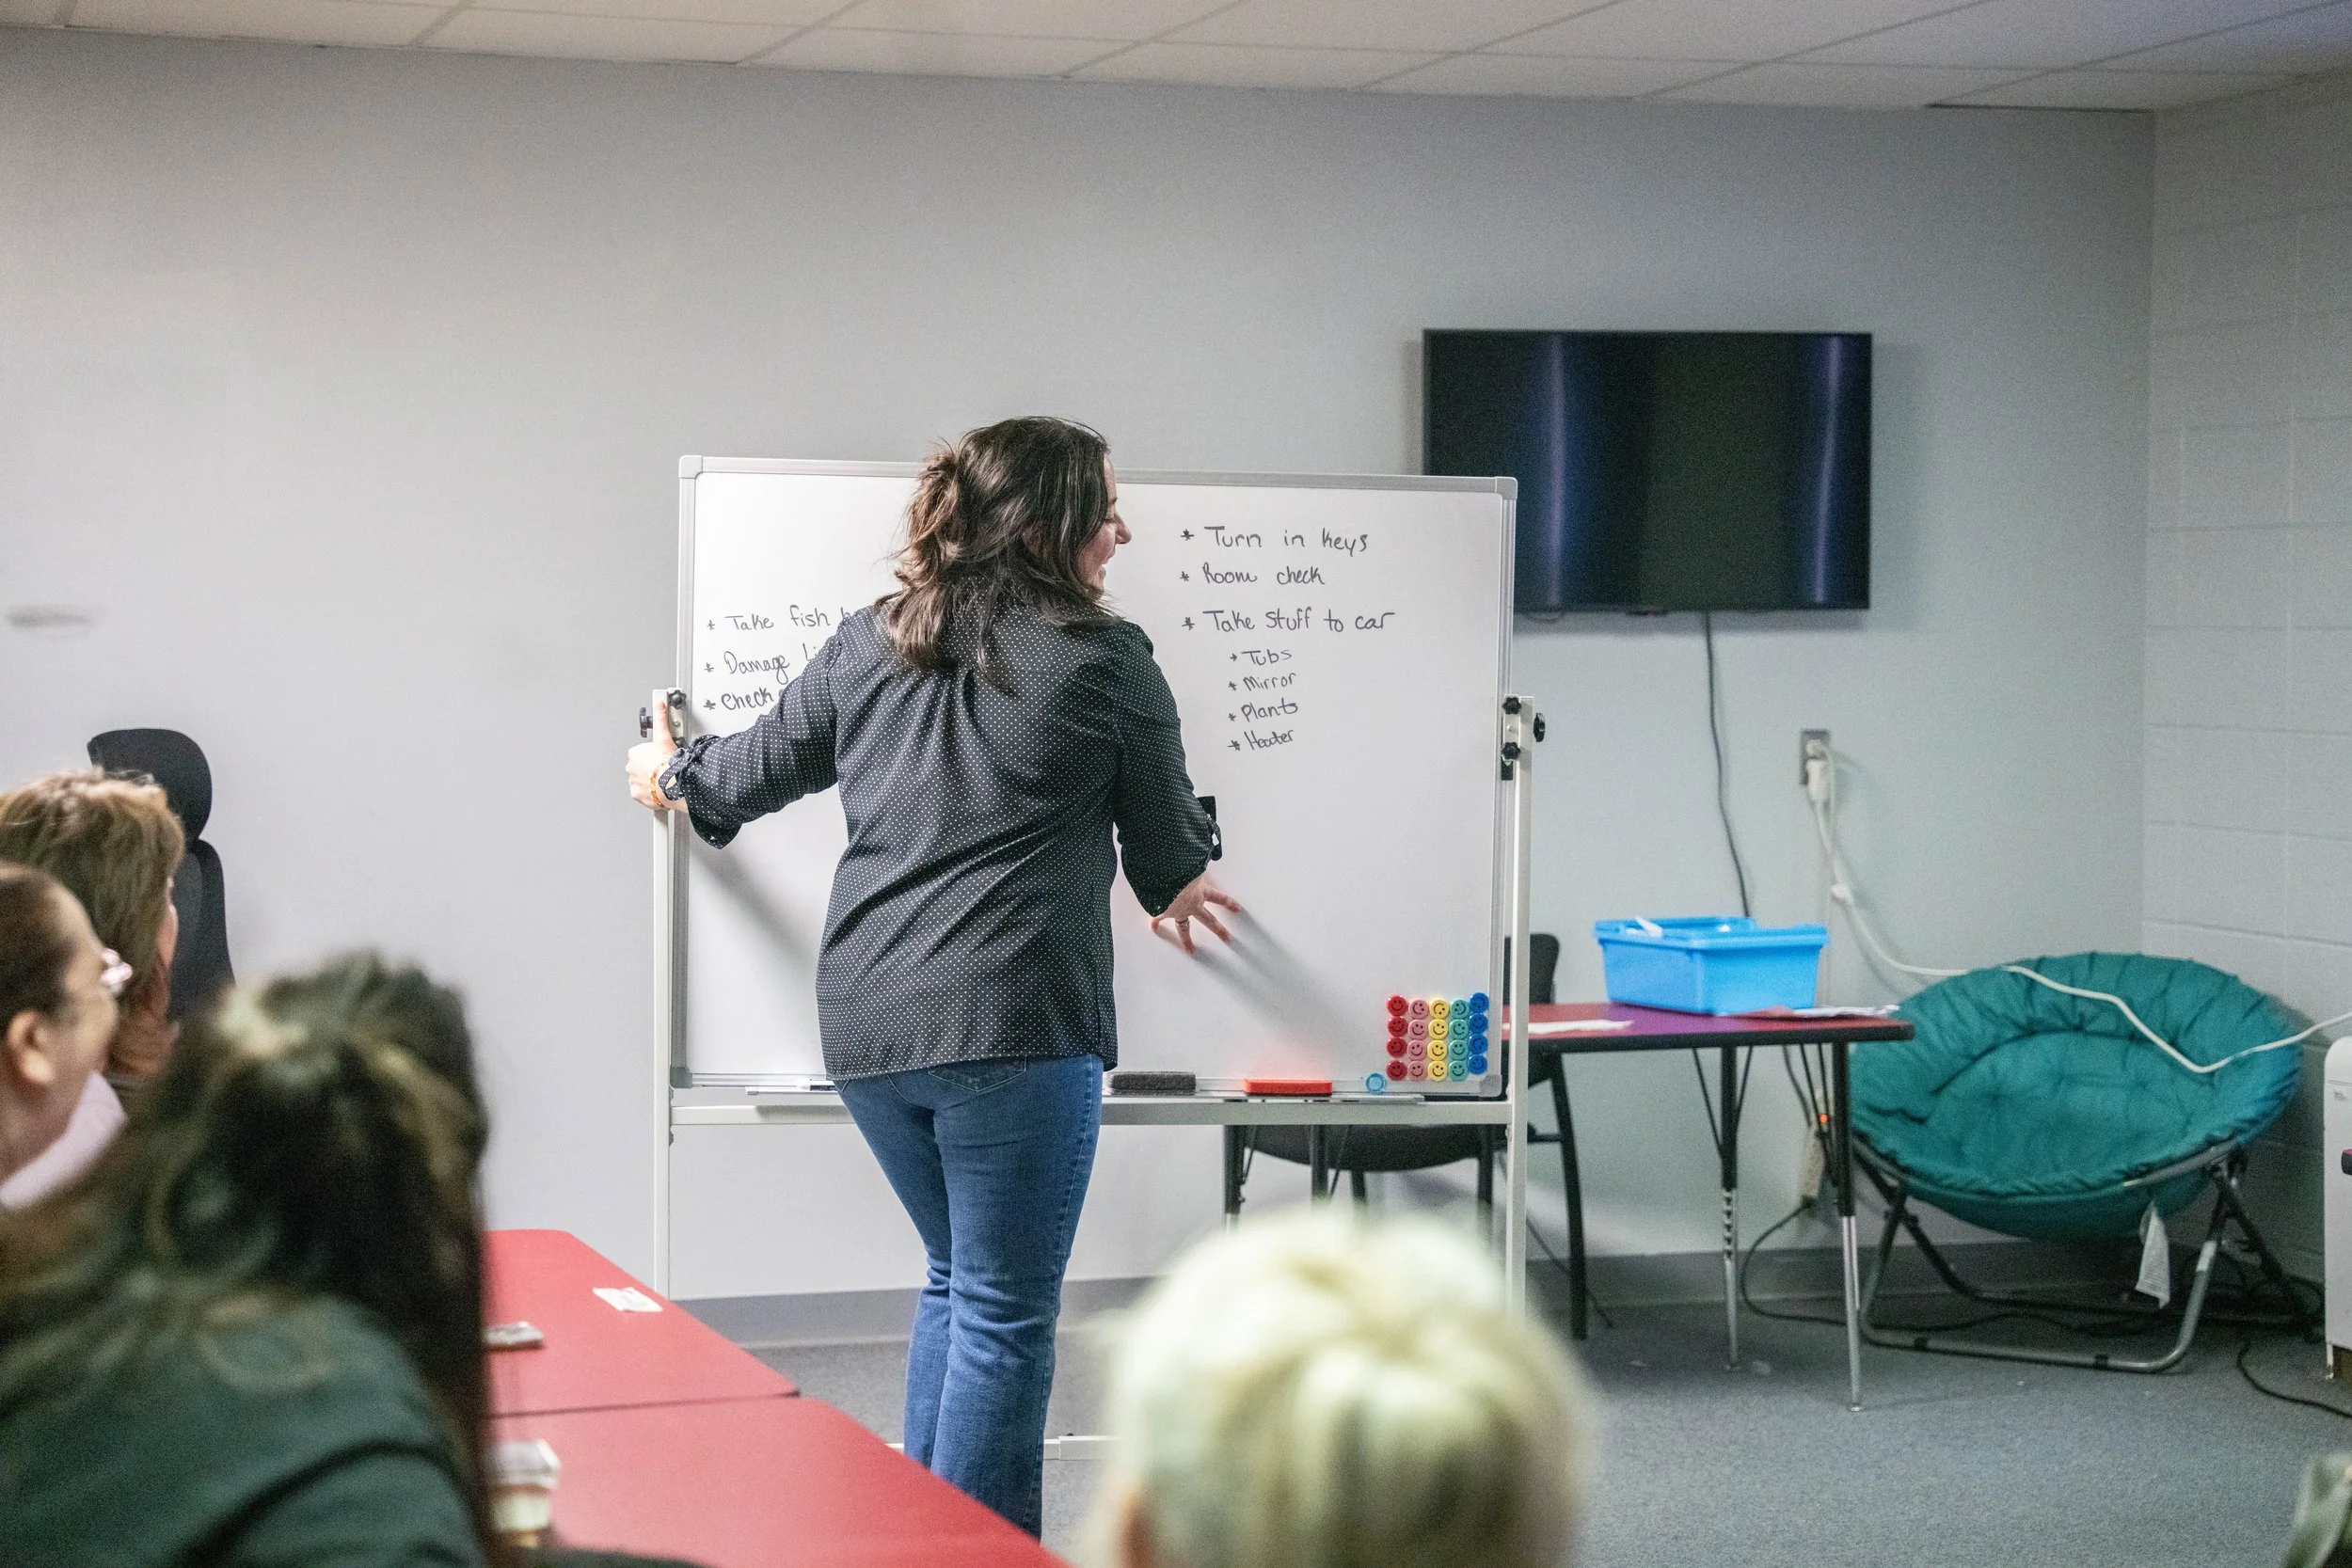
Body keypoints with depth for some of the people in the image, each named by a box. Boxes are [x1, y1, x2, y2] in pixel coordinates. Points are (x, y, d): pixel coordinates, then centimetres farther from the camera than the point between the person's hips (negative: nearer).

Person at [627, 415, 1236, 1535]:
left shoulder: (870, 644, 9)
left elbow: (758, 771, 21)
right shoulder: (1105, 661, -4)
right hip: (1013, 1025, -6)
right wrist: (1174, 889, 31)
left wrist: (673, 777, 43)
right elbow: (1169, 853, 6)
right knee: (1004, 1313, 2)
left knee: (957, 1278, 22)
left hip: (864, 1021, 6)